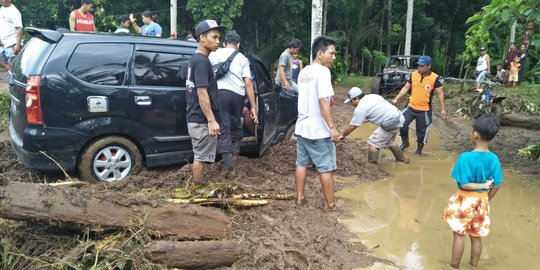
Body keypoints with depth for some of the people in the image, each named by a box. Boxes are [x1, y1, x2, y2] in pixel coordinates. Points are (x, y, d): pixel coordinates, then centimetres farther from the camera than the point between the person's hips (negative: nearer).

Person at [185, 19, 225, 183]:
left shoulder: (196, 59, 16)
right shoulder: (202, 61, -16)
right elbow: (202, 93, -21)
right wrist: (211, 120, -22)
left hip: (195, 118, 10)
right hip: (202, 120, -10)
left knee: (199, 156, 15)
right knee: (201, 157, -2)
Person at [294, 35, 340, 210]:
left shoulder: (303, 72, 10)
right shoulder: (322, 71, -15)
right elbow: (323, 101, -23)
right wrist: (332, 127, -23)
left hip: (302, 127, 8)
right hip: (318, 129, -8)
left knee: (301, 164, 14)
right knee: (326, 168, 2)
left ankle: (300, 198, 23)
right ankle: (330, 203, 10)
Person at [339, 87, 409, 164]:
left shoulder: (360, 108, -9)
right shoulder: (373, 96, 14)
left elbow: (352, 126, -5)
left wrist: (342, 135, 8)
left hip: (391, 123, -9)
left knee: (372, 143, 0)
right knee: (389, 141, 31)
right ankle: (402, 158, 47)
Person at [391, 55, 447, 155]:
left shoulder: (435, 78, -11)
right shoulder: (413, 75, -1)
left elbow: (440, 93, -4)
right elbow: (406, 88, 9)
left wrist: (443, 109, -6)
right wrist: (396, 99, 1)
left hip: (424, 110, -3)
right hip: (411, 107, 3)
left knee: (421, 132, 8)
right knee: (402, 124, -1)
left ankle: (419, 149, 30)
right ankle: (405, 142, 25)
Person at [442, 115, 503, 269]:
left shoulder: (466, 157, -23)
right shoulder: (494, 159, -7)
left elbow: (464, 184, -23)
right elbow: (497, 185, -1)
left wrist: (483, 185, -10)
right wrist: (486, 200, 12)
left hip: (464, 201, -5)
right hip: (482, 201, 5)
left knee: (459, 235, 9)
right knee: (476, 236, 18)